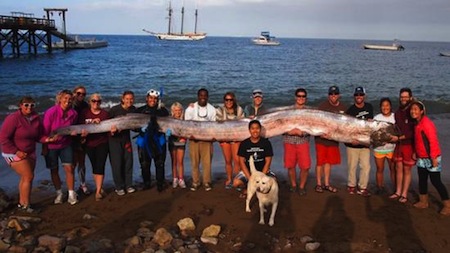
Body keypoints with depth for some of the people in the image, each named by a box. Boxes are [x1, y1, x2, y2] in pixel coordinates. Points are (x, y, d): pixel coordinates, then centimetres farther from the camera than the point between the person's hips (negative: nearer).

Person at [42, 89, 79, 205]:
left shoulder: (73, 113, -8)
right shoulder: (51, 112, -20)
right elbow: (45, 131, -14)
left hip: (66, 144, 2)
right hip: (51, 145, -2)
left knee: (69, 168, -4)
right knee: (54, 170, 8)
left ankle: (71, 194, 6)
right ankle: (59, 193, 23)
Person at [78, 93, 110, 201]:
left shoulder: (105, 113, 2)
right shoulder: (84, 113, 1)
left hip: (102, 143, -1)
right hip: (89, 144, 1)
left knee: (100, 167, -7)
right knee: (94, 166, 11)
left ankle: (98, 191, -4)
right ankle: (99, 188, 24)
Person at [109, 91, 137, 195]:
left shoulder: (133, 110, -1)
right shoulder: (114, 109, -14)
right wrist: (111, 130, -27)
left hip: (126, 138, 4)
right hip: (114, 139, -4)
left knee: (128, 162, 6)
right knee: (116, 163, -2)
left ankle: (128, 185, 18)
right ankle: (119, 187, 11)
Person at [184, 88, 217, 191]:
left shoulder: (212, 109, 4)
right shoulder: (191, 108, 0)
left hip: (207, 139, 0)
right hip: (193, 138, 0)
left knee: (207, 161, -1)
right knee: (194, 162, 3)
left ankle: (207, 182, 10)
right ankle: (195, 182, 13)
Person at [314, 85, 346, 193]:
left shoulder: (342, 108, 6)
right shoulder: (323, 106, -8)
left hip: (334, 139, 4)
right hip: (321, 139, -4)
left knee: (329, 162, 12)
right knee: (320, 162, 1)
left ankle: (326, 184, 22)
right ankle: (319, 184, 12)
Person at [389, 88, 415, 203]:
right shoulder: (398, 112, 10)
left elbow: (413, 132, -16)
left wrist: (399, 137, -19)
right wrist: (391, 136, -1)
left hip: (409, 145, -6)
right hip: (398, 144, 6)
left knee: (407, 170, 2)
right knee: (398, 168, 9)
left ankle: (404, 194, 10)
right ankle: (398, 192, 18)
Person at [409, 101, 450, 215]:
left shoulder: (426, 123, -19)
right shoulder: (417, 123, 9)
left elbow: (433, 140, -23)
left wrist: (433, 157, -23)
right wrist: (415, 153, 14)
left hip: (431, 158, -9)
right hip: (421, 158, 9)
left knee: (435, 181, -3)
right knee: (422, 180, 15)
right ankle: (423, 202, 28)